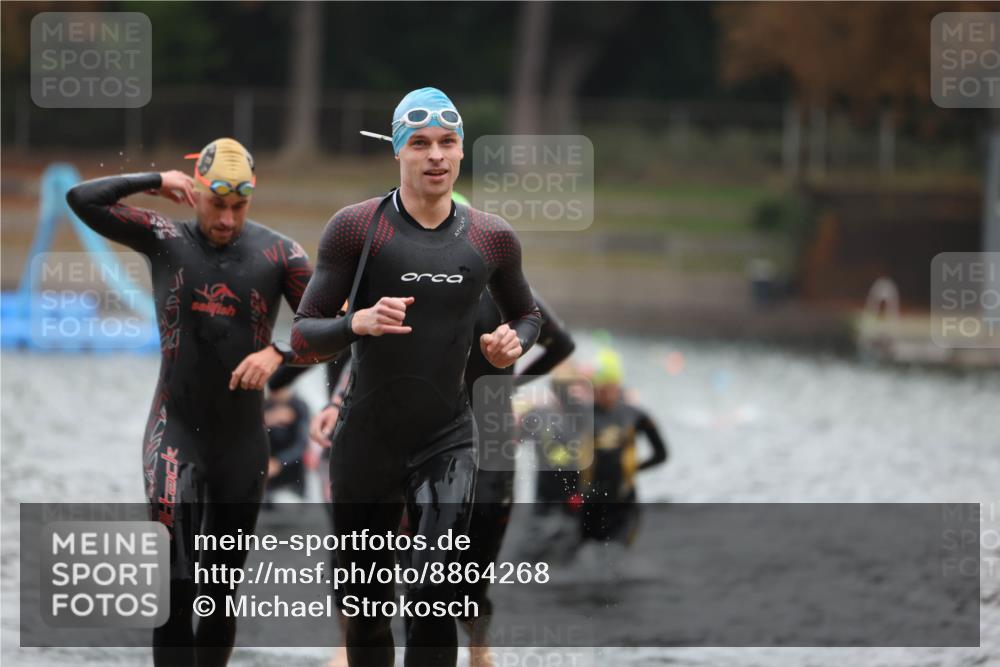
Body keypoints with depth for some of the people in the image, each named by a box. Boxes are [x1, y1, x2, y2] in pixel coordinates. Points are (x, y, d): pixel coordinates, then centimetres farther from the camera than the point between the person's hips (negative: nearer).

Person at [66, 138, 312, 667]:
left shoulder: (278, 253, 1)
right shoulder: (165, 240, 1)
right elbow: (82, 200, -7)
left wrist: (278, 353, -19)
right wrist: (155, 181, -8)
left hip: (242, 439, 2)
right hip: (175, 428, -2)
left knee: (223, 591, 10)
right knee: (175, 582, -17)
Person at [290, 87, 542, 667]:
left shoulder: (492, 237, 2)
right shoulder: (357, 227, -7)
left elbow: (528, 314, 21)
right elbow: (303, 337, -6)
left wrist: (515, 341, -3)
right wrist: (358, 322, -27)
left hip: (447, 441, 1)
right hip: (367, 440, 0)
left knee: (438, 602, -15)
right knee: (368, 607, 10)